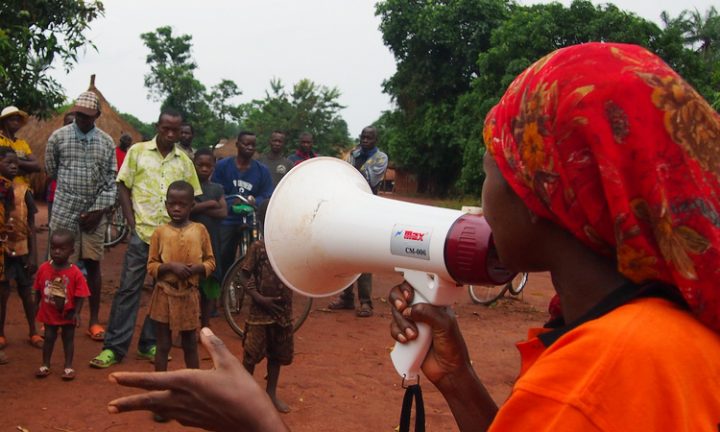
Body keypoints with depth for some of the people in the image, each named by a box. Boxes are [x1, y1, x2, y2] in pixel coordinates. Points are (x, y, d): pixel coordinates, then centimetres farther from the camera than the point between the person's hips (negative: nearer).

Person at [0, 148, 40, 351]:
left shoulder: (23, 190, -2)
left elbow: (31, 226, 0)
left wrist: (33, 255, -3)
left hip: (22, 250, 1)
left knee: (26, 292, 10)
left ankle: (33, 333, 20)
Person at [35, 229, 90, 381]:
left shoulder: (75, 273, -19)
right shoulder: (43, 268, -11)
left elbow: (80, 295, -15)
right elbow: (38, 290, -1)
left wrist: (75, 312, -19)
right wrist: (37, 306, -1)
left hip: (67, 314, -2)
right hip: (48, 313, 2)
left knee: (68, 339, 12)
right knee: (49, 338, 14)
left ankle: (68, 366, 22)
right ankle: (45, 365, 27)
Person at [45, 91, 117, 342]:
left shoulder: (106, 142, 2)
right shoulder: (58, 137, -1)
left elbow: (111, 181, 2)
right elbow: (50, 171, 9)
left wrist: (100, 210, -6)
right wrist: (70, 187, 9)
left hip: (94, 214, 1)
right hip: (64, 213, -1)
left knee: (93, 265, 6)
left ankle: (94, 321, 14)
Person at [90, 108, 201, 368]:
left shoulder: (184, 161, 8)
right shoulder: (137, 151, 3)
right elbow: (123, 189, 3)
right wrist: (133, 224, -5)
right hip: (142, 232, -2)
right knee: (128, 289, -2)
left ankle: (149, 344, 18)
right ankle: (114, 347, 4)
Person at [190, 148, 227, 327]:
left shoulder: (217, 188, 10)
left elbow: (223, 212, -4)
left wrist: (199, 208, -11)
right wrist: (209, 204, -11)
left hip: (210, 242, 3)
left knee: (209, 285, 8)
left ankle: (205, 327, 20)